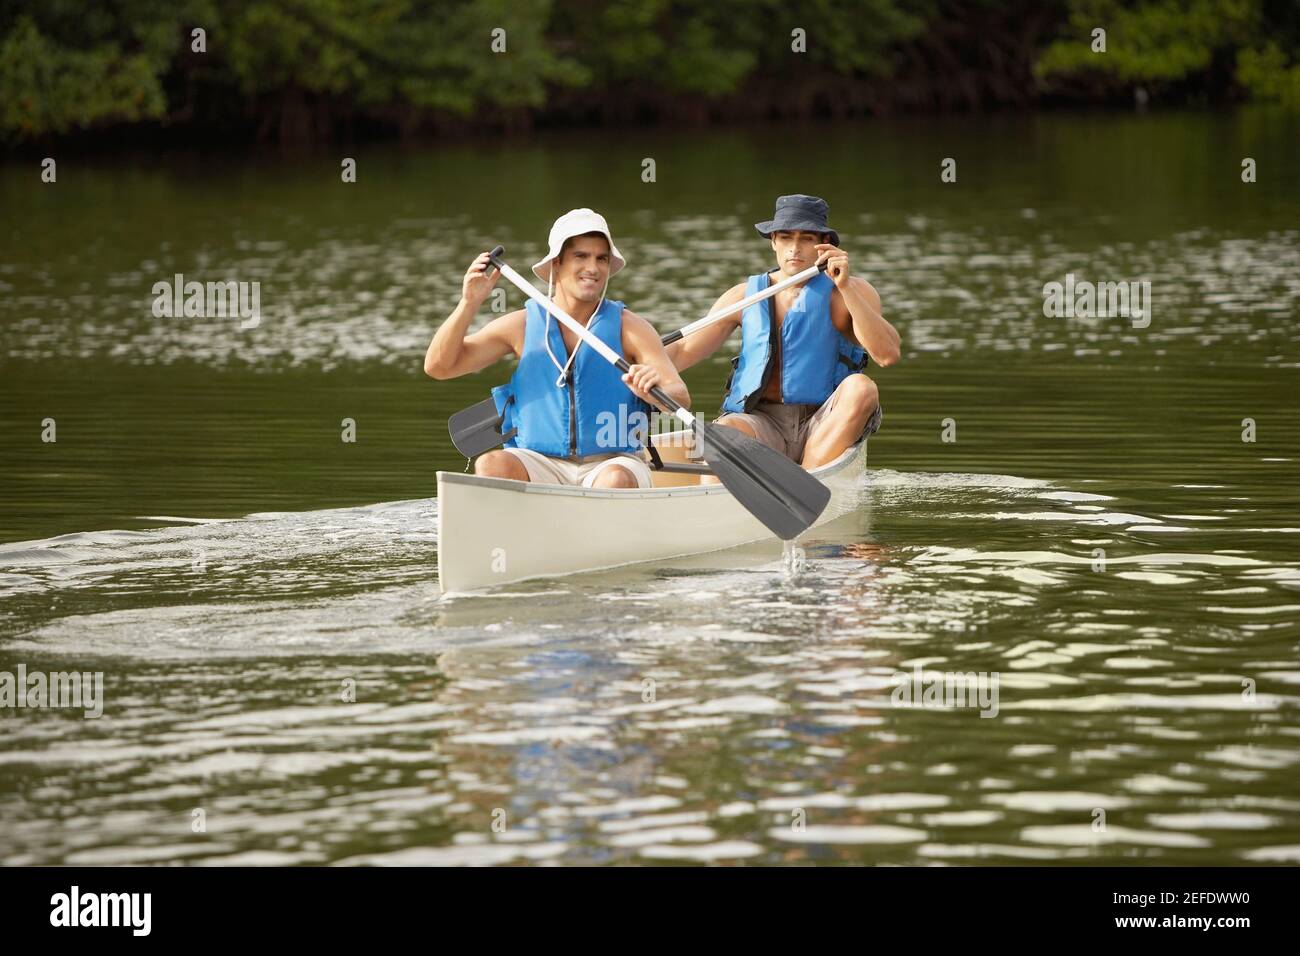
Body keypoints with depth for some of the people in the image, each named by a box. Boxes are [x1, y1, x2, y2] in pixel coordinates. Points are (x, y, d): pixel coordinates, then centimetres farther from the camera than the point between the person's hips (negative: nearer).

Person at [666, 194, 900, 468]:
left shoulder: (852, 292, 4)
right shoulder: (745, 296, 13)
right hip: (760, 423, 1)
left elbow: (887, 354, -12)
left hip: (824, 431, -1)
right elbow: (685, 350, 11)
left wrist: (846, 287, -19)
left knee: (861, 387, -31)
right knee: (725, 430, -32)